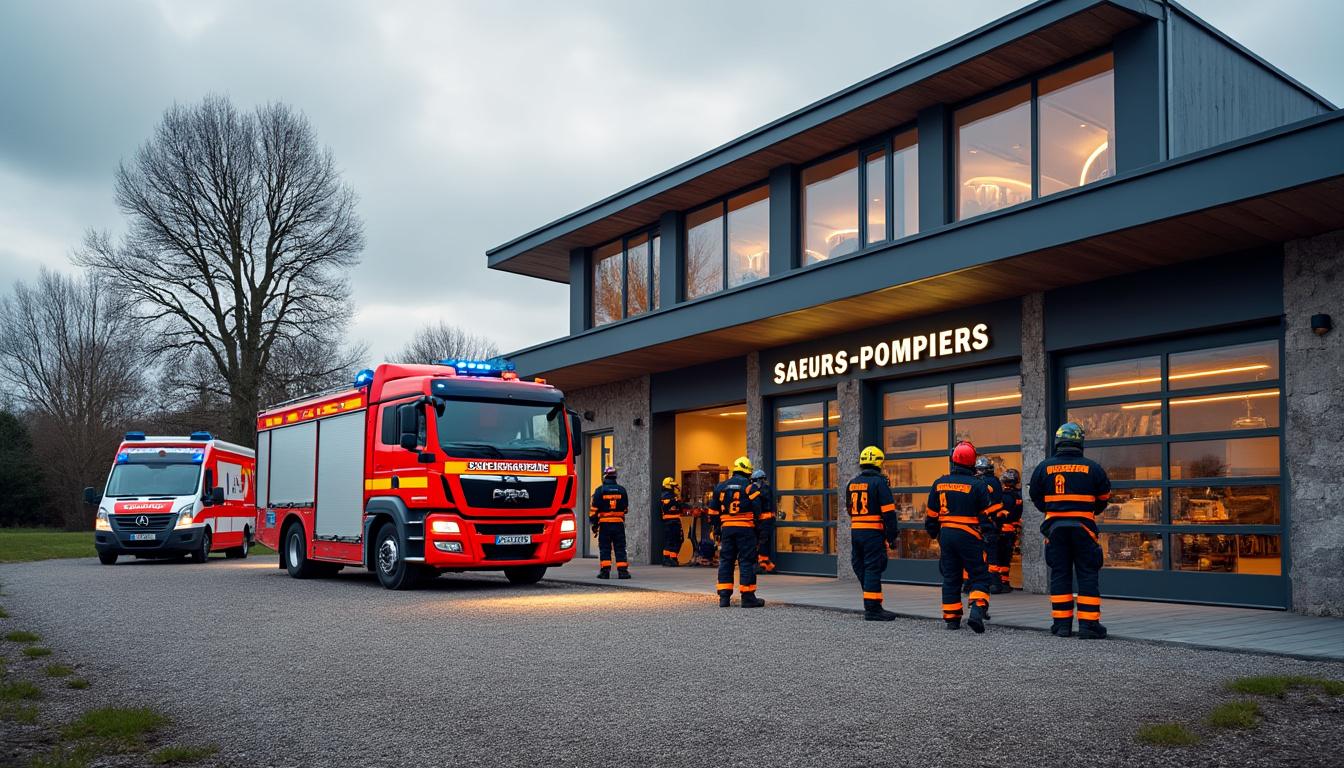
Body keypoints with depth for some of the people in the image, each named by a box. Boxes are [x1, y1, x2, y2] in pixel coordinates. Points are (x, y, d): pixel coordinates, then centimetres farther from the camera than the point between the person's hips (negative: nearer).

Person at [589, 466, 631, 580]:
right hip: (619, 523, 2)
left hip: (605, 524, -2)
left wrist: (593, 522, 3)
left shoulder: (600, 490, -5)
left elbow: (594, 508, -5)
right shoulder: (622, 490, 4)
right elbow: (626, 508, 13)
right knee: (620, 548, 5)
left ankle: (605, 571, 0)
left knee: (604, 548, 4)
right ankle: (622, 571, 0)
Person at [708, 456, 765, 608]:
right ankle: (747, 597, 0)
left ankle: (724, 597, 7)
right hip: (745, 528, -4)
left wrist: (718, 529, 20)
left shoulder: (720, 487, 12)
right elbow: (756, 509, -9)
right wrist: (756, 525, 3)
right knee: (746, 561, 0)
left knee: (725, 561, 10)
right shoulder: (749, 486, -3)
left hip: (726, 528, 4)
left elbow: (713, 511, 14)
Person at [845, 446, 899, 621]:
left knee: (861, 568, 12)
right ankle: (872, 609, -5)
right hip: (873, 532, -6)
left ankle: (873, 606, 18)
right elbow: (889, 512, -11)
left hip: (855, 530, 6)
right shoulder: (879, 482, -8)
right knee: (873, 568, -4)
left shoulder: (851, 483, 11)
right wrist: (892, 536, -8)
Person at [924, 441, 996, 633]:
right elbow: (986, 515, -7)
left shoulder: (939, 484, 5)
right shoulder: (977, 485, -9)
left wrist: (934, 533, 23)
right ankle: (977, 611, -17)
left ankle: (951, 618, 13)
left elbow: (931, 514, 11)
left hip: (946, 534, 4)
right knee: (979, 577, 2)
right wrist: (989, 533, 4)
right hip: (969, 536, -4)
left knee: (950, 578, 12)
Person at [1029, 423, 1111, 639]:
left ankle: (1061, 623, 8)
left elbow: (1037, 499, 9)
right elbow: (1103, 499, 8)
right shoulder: (1093, 468, -3)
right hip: (1084, 527, -2)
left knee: (1059, 574, 8)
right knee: (1088, 575, 4)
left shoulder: (1044, 467, -1)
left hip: (1055, 526, 2)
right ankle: (1088, 624, 0)